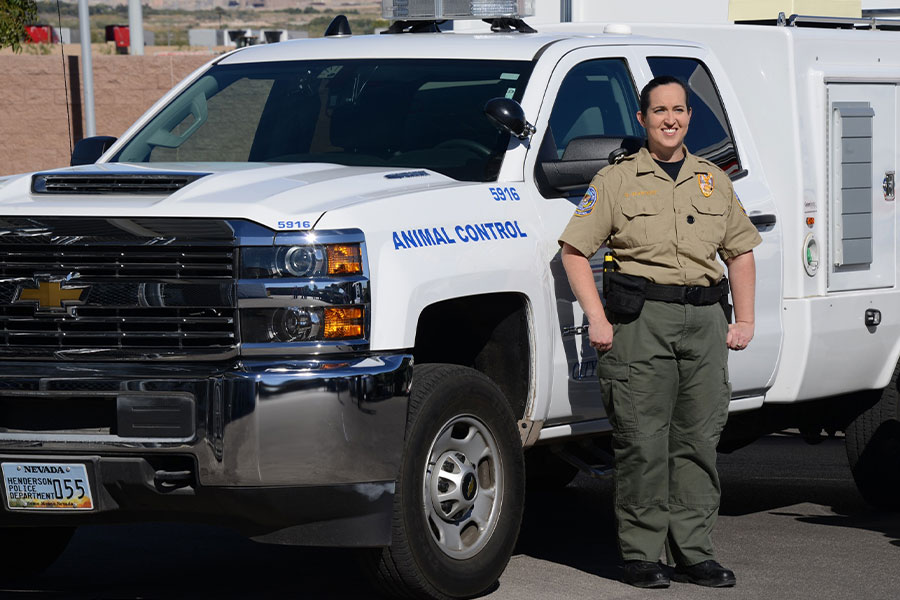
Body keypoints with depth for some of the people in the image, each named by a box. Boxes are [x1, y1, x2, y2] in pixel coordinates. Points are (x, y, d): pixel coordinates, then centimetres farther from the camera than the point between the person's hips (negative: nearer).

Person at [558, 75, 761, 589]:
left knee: (699, 439, 5)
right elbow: (575, 249, 2)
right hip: (641, 318, -4)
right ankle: (642, 555, 0)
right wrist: (597, 318, -7)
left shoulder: (714, 181, 17)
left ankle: (693, 552, 11)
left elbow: (740, 251, 23)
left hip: (705, 319, 4)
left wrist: (744, 320, 12)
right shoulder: (616, 180, 5)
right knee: (643, 442, -6)